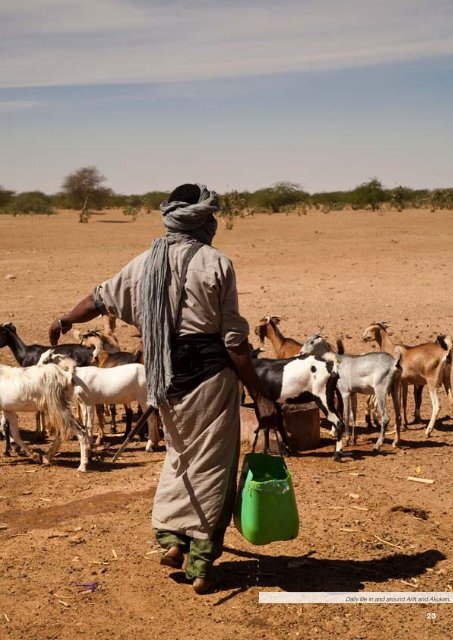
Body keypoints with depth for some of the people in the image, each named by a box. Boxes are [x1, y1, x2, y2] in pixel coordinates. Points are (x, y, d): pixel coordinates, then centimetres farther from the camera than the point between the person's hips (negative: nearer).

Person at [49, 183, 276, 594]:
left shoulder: (145, 263, 6)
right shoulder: (215, 264, -9)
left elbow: (101, 299, 22)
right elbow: (234, 340, -11)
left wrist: (66, 320, 42)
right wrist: (259, 396, -6)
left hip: (166, 377, 5)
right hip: (210, 374, -5)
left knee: (180, 454, 26)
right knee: (211, 465, 6)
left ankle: (170, 535, 21)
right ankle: (200, 564, 12)